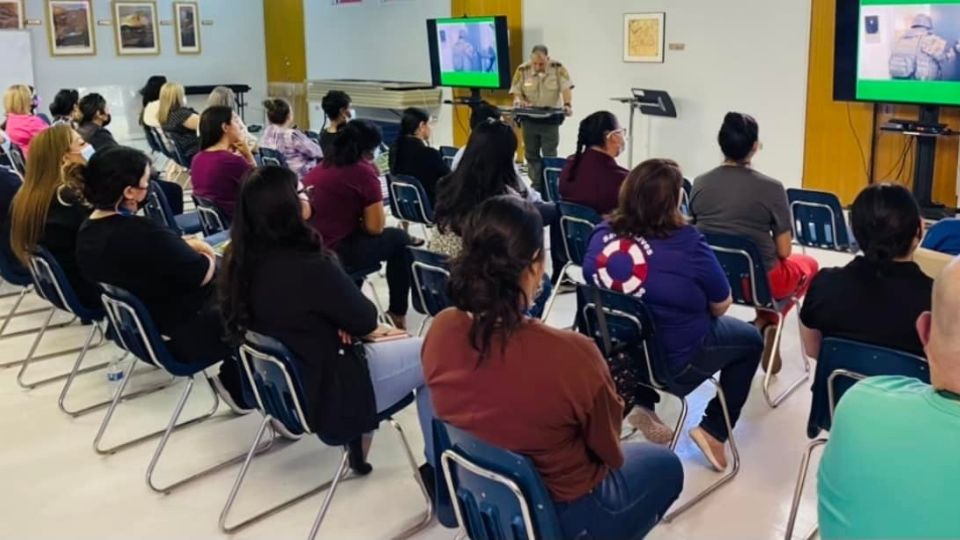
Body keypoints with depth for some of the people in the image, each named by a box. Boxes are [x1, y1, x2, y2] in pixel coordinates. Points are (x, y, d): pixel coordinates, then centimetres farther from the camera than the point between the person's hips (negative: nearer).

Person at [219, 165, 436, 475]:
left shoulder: (238, 262, -6)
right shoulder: (309, 268, -30)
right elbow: (365, 320, -14)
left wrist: (345, 325, -5)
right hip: (327, 393, -8)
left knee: (399, 342, 24)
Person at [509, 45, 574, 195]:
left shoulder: (558, 69, -8)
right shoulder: (523, 70, -3)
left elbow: (566, 88, -17)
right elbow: (516, 93, 0)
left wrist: (568, 105, -34)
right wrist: (520, 101, -23)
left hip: (551, 119, -3)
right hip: (529, 119, 3)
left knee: (549, 156, -1)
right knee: (531, 155, 9)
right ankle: (536, 188, 20)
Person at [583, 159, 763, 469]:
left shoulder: (602, 233, -9)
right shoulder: (686, 243, -23)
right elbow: (721, 305, -10)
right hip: (673, 361, -5)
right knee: (750, 339, 20)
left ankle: (642, 404, 24)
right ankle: (713, 430, 16)